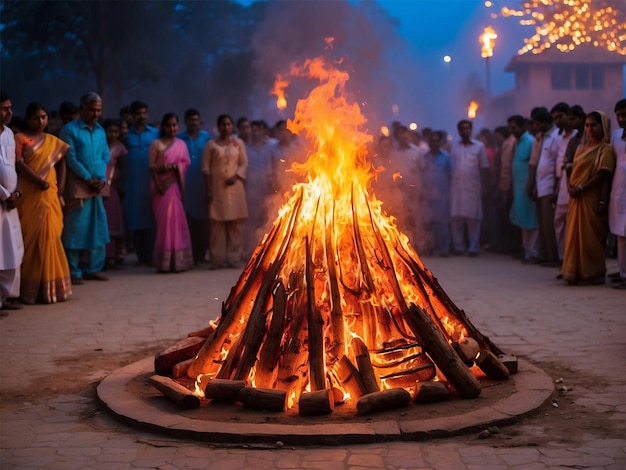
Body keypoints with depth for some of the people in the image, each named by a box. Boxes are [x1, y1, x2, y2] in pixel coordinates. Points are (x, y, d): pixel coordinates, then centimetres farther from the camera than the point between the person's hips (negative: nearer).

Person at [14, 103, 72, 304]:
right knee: (31, 238, -4)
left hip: (50, 196, 4)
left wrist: (60, 188, 2)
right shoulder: (20, 139, -1)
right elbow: (19, 165, -12)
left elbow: (61, 165, 16)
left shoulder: (54, 141, 15)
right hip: (30, 195, -4)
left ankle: (49, 287, 12)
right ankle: (29, 288, -1)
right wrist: (40, 181, -19)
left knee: (50, 238, 5)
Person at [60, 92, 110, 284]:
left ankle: (93, 268, 16)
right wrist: (88, 179, -12)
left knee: (98, 228, 7)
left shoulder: (100, 131, 13)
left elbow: (105, 157, 11)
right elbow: (71, 158, -11)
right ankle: (73, 272, 1)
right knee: (75, 229, -4)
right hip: (77, 186, -6)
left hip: (97, 186, 6)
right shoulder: (69, 129, -5)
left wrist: (101, 179, -4)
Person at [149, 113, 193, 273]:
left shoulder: (181, 144, 12)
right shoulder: (156, 144, 1)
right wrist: (158, 186, -15)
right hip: (162, 187, -3)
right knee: (164, 221, -5)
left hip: (176, 186, 3)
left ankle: (178, 261, 5)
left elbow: (186, 163, 6)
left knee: (178, 220, 1)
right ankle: (164, 262, -2)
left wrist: (174, 166, -13)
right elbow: (152, 167, -4)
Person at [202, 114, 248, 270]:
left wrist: (236, 176, -10)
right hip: (217, 187, -1)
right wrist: (208, 189, -5)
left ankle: (234, 258, 5)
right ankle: (217, 259, -1)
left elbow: (244, 164, 7)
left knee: (236, 223, 0)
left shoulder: (239, 143, 10)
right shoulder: (211, 144, 5)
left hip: (235, 187, 2)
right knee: (217, 223, -4)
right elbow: (206, 168, 2)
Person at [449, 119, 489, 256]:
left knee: (473, 217, -2)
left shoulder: (479, 146, 3)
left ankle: (473, 247, 1)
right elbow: (450, 165, 10)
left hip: (473, 187, -2)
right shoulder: (454, 145, 10)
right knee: (456, 216, 1)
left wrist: (483, 185, -3)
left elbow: (484, 167, 3)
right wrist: (448, 184, 3)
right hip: (456, 186, 2)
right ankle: (458, 246, 8)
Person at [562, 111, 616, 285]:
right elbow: (574, 171, 14)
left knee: (591, 237, -3)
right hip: (576, 199, 7)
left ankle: (592, 274, 6)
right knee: (574, 236, 6)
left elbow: (603, 176, -13)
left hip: (592, 200, -7)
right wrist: (571, 186, -7)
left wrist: (580, 188, -20)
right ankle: (575, 273, 12)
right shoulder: (581, 148, 17)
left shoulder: (605, 149, -4)